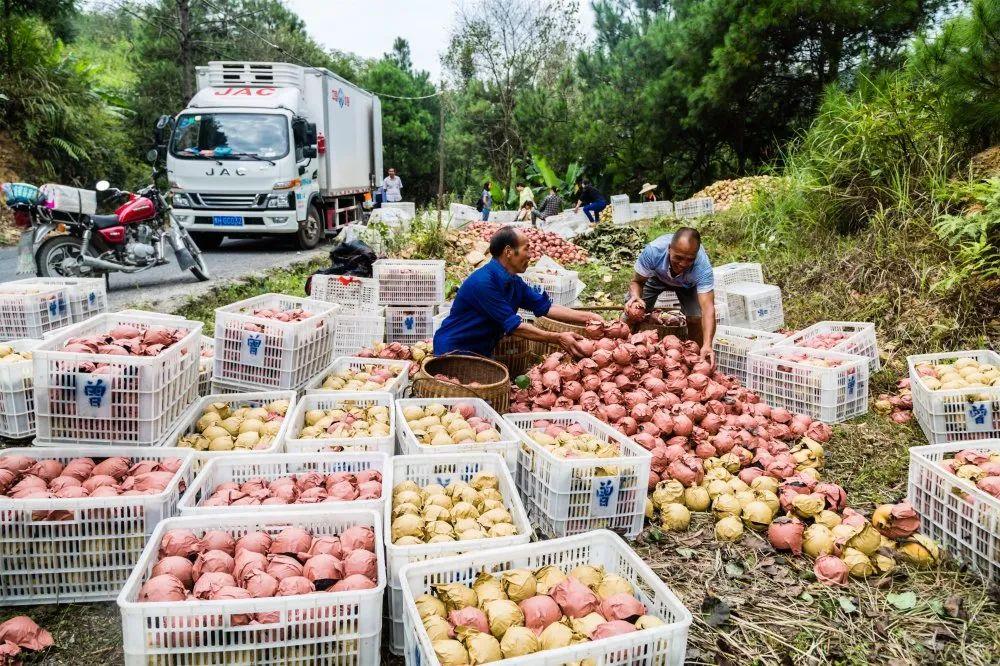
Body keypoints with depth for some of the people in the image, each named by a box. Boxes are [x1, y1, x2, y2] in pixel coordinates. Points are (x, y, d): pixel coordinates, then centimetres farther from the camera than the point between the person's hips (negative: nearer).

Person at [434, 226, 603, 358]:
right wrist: (558, 338, -26)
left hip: (481, 352, 9)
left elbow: (546, 307, 5)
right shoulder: (483, 282, -25)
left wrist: (587, 317, -5)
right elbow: (513, 326, -26)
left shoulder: (515, 283, 4)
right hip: (454, 351, -8)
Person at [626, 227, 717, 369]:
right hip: (656, 277, 1)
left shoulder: (703, 266, -42)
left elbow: (708, 307, -46)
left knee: (696, 318, -19)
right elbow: (637, 282, -24)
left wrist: (707, 345, -59)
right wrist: (635, 297, -48)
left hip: (688, 285, -1)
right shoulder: (653, 250, -40)